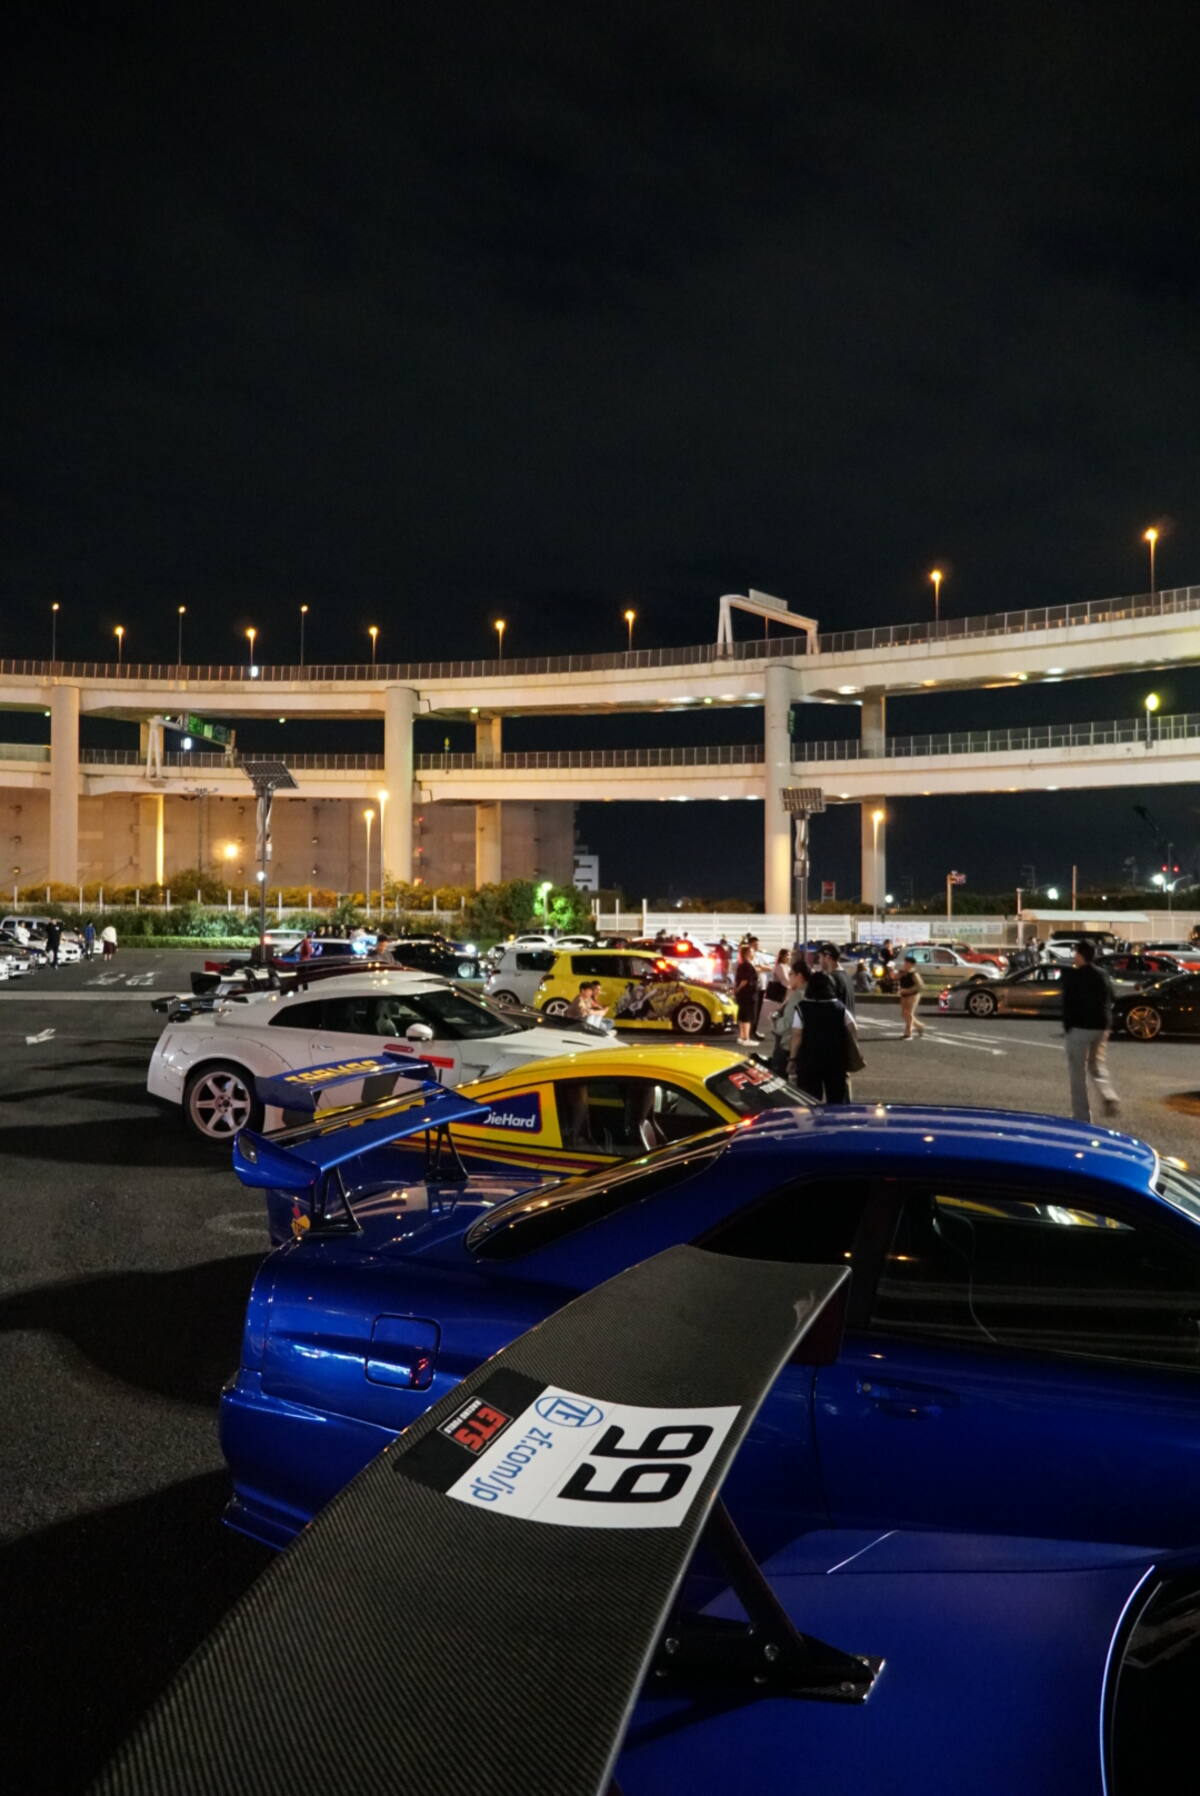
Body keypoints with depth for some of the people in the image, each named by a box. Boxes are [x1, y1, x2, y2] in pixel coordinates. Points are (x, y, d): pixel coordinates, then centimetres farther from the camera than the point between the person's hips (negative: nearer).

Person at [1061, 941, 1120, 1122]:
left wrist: (1067, 1026, -7)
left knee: (1078, 1072, 2)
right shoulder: (1103, 974, 8)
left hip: (1080, 1027, -6)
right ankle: (1110, 1098, -3)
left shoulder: (1072, 975, -12)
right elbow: (1110, 1000, 12)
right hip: (1101, 1026, 6)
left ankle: (1082, 1117, 2)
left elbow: (1068, 1003, -15)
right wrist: (1106, 1023, 17)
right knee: (1097, 1065, 21)